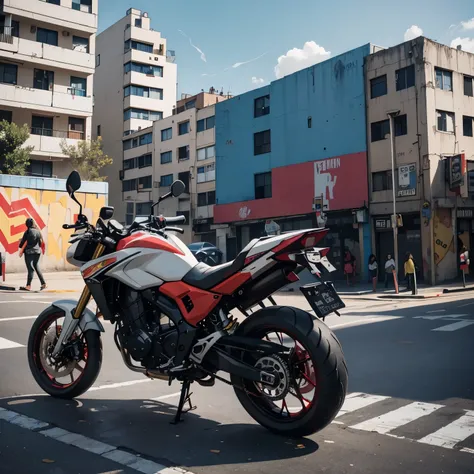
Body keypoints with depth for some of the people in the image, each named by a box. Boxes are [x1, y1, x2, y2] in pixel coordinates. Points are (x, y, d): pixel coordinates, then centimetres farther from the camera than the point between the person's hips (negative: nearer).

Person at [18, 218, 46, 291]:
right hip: (37, 251, 6)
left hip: (29, 252, -6)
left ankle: (28, 286, -6)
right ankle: (43, 283, 12)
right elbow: (41, 242, 10)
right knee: (37, 267, 15)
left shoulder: (28, 231, -11)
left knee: (30, 268, -6)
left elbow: (23, 241, -6)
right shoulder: (38, 231, 6)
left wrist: (21, 250, 6)